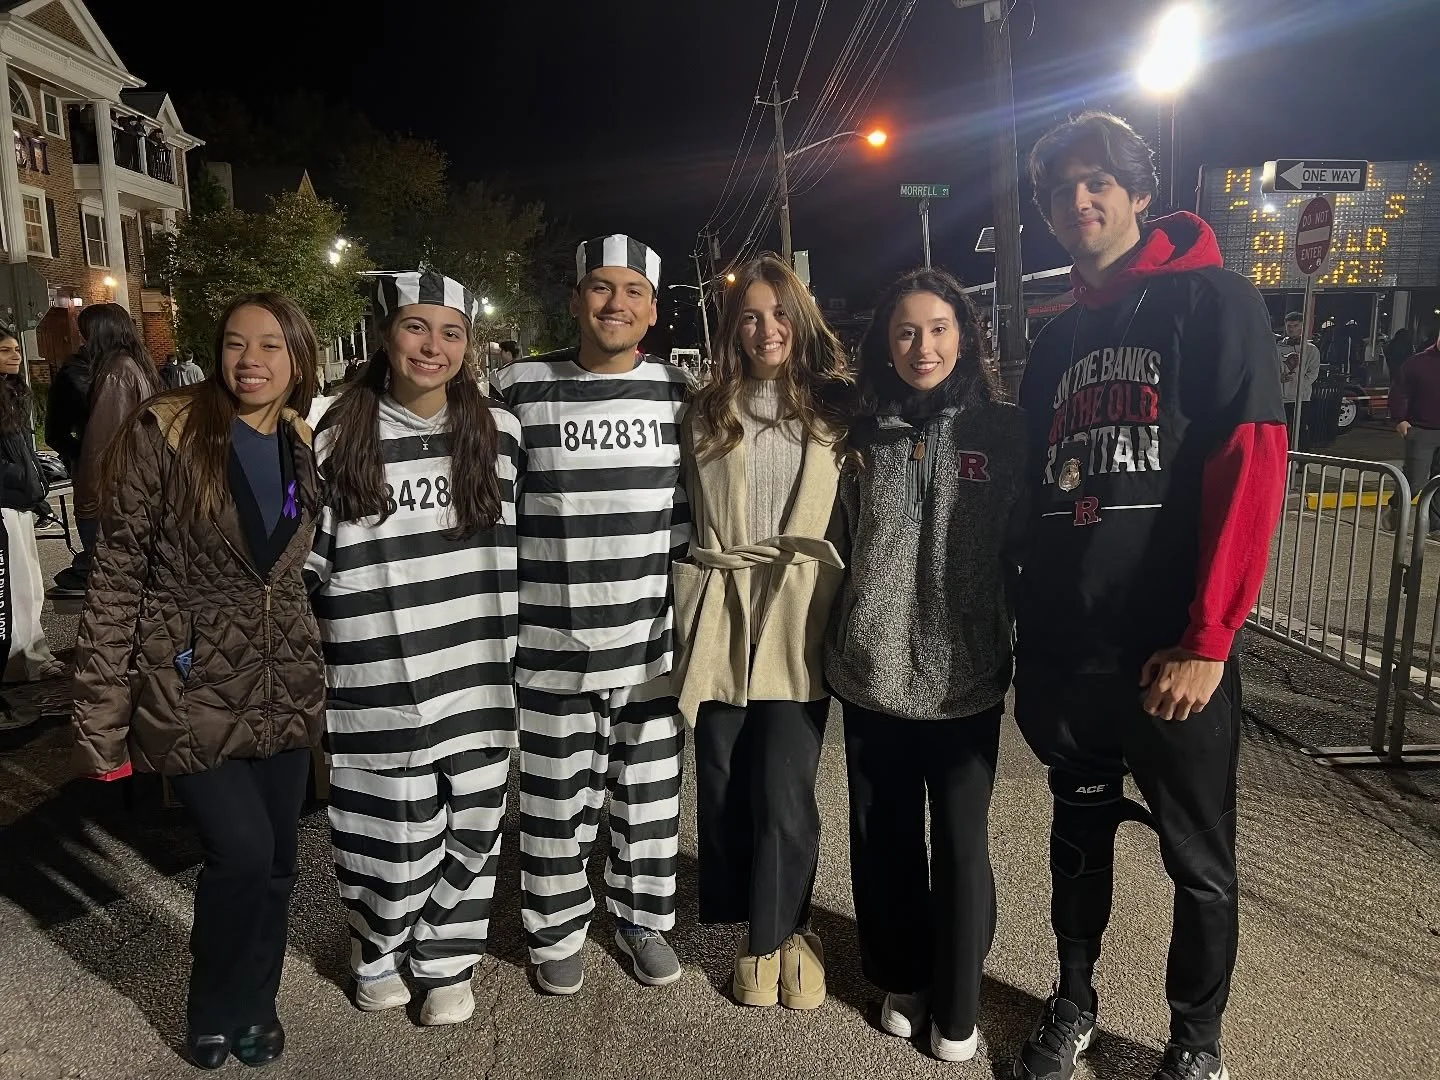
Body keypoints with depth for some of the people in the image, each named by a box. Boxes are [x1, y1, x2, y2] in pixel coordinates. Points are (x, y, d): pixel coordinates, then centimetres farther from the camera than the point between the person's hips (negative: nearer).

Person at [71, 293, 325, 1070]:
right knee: (242, 852, -7)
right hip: (191, 692, -4)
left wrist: (321, 675, 13)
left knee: (275, 861, 11)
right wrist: (101, 714, -12)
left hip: (282, 693, 4)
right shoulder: (164, 433, -11)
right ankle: (216, 1011, 23)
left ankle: (253, 1004, 37)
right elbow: (118, 578, -11)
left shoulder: (305, 447, 4)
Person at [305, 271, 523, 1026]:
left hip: (477, 678, 2)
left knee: (469, 826, 11)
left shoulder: (500, 432, 3)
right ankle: (377, 953, 37)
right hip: (380, 686, -2)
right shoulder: (340, 437, -3)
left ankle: (448, 961, 34)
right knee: (392, 834, 7)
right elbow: (307, 561, 4)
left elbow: (524, 545, 14)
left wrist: (511, 641, 15)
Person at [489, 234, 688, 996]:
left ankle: (644, 919, 38)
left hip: (652, 640, 2)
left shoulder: (677, 392, 3)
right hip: (550, 644, -2)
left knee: (650, 791, 15)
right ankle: (557, 932, 34)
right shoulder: (519, 388, -4)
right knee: (555, 799, 11)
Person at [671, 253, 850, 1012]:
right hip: (720, 616, 2)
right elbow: (683, 516, 12)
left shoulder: (834, 409, 7)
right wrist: (693, 598, 7)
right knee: (724, 782, 8)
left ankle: (775, 934, 20)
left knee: (784, 788, -3)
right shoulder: (705, 414, 10)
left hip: (798, 619, -1)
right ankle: (755, 925, 29)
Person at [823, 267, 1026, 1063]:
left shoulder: (1003, 431, -1)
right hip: (870, 671, 2)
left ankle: (956, 1003, 28)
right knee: (884, 837, 14)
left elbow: (1024, 549, 2)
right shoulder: (862, 434, 4)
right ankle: (900, 979, 35)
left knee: (960, 843, 8)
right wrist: (831, 643, 8)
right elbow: (838, 545, 9)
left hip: (964, 676, -2)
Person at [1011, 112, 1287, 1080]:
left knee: (1199, 862, 11)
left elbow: (1251, 469, -13)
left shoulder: (1212, 301, -3)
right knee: (1080, 836, 19)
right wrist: (1032, 639, 10)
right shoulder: (1057, 342, 14)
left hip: (1172, 652, -5)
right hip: (1066, 655, 5)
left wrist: (1207, 640, -18)